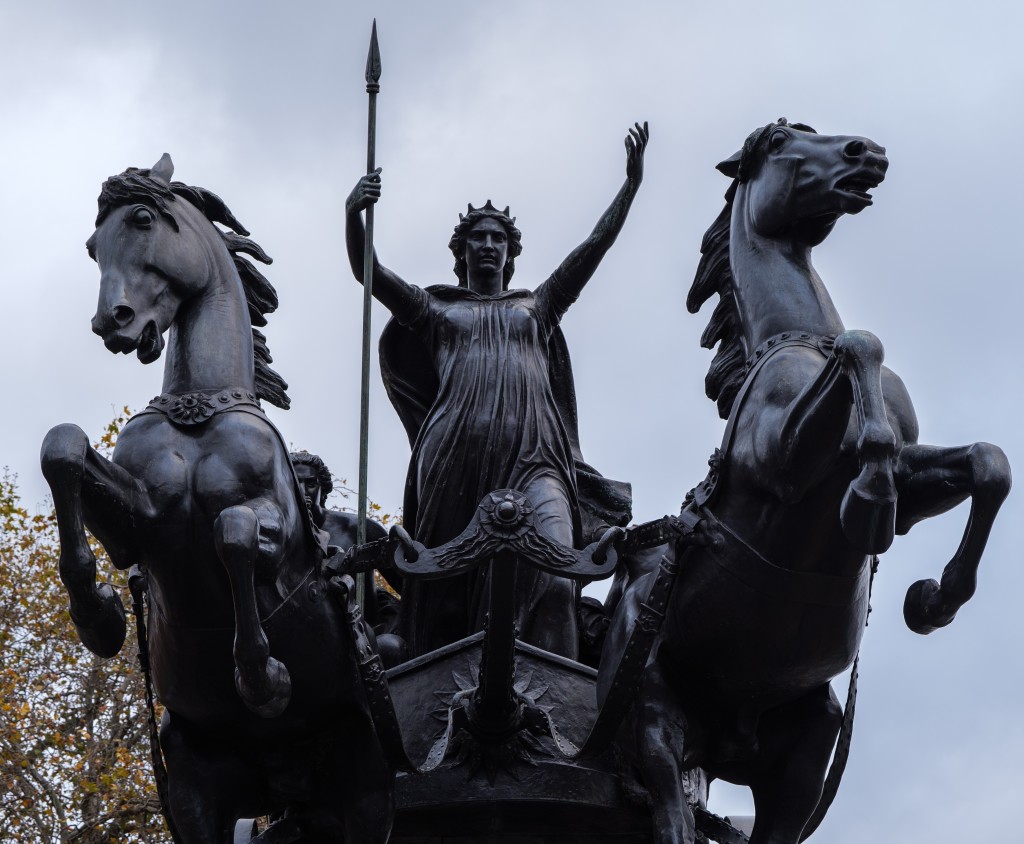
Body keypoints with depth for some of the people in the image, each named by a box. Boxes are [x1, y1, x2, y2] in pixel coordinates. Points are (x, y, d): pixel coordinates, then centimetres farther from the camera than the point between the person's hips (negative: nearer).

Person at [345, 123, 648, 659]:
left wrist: (631, 184, 13)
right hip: (457, 455, 0)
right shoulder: (436, 310, 27)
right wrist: (352, 213, -3)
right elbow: (367, 272, 15)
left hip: (535, 457, 0)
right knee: (449, 592, -8)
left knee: (554, 584, -21)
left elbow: (593, 249, 23)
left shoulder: (535, 308, 30)